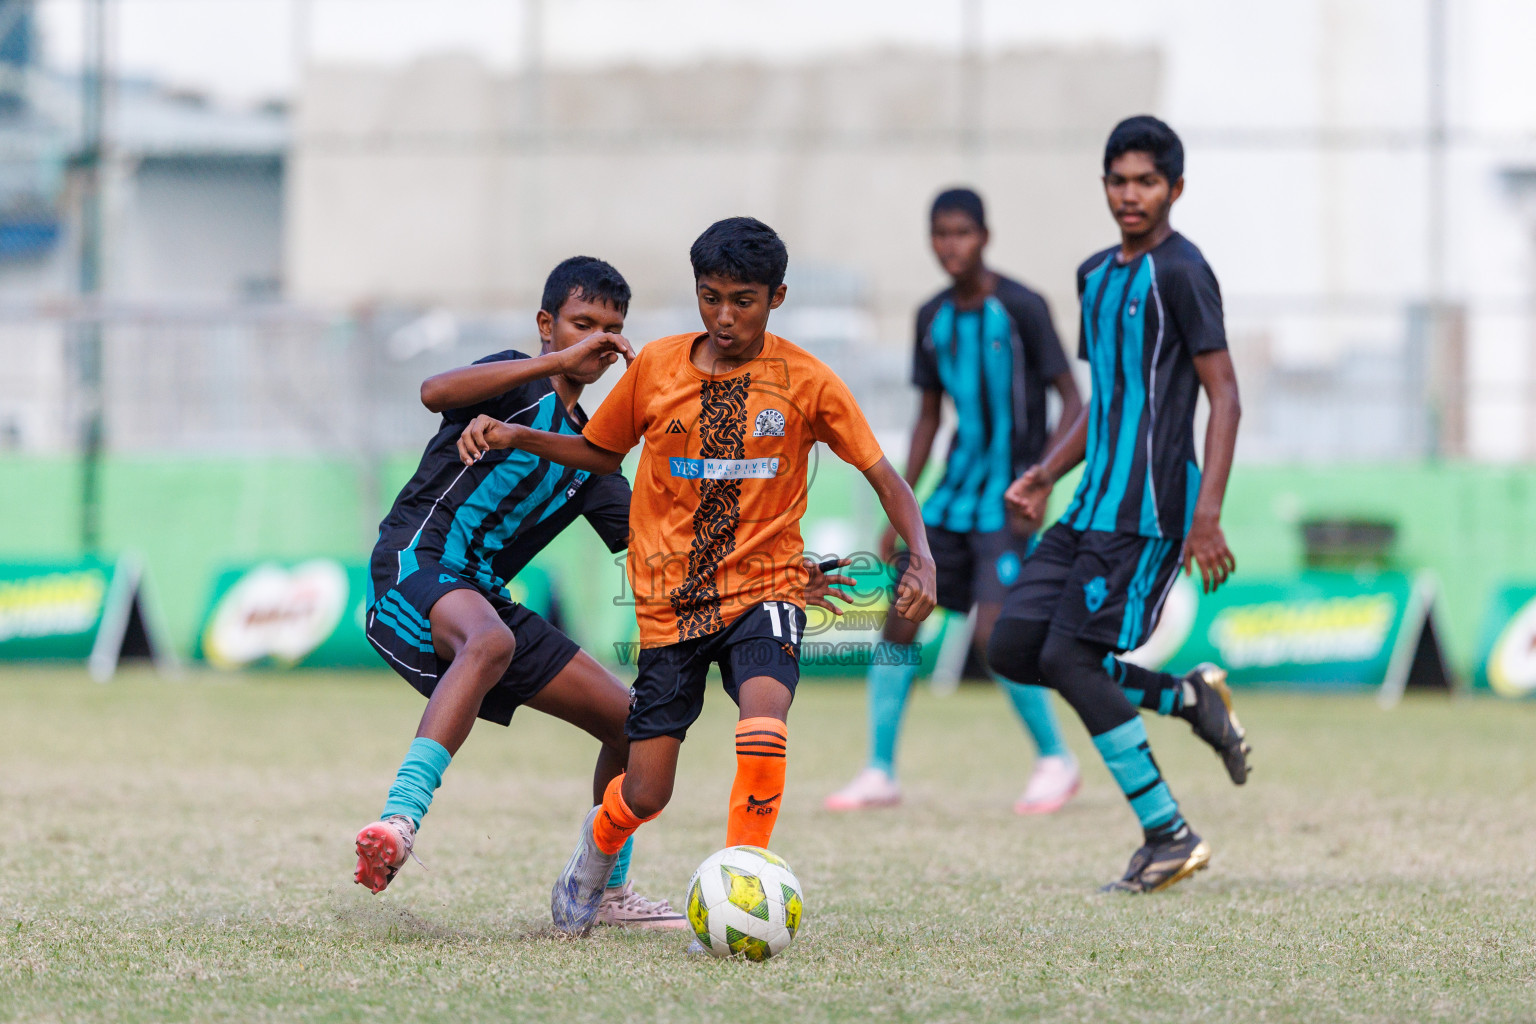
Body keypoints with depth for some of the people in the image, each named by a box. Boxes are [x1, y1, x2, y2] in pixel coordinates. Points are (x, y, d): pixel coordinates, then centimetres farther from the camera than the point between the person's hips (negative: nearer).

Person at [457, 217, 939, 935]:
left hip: (763, 588, -2)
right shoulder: (656, 367, 1)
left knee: (764, 722, -32)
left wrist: (921, 556, -18)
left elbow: (883, 477, -2)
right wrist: (518, 438, 2)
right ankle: (599, 844, 36)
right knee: (645, 794, -1)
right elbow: (602, 452, 17)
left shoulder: (805, 381, -4)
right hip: (671, 600, 2)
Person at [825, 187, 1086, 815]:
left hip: (1006, 502, -6)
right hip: (953, 496, 6)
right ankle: (880, 773, 6)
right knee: (900, 617, -2)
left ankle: (1056, 759, 2)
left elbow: (1071, 400, -9)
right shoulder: (932, 319, 8)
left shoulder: (1021, 310, -11)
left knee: (993, 633, -17)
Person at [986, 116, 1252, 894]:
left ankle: (1168, 836, -6)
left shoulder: (1181, 272, -9)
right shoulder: (1096, 276, 17)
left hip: (1149, 509, -9)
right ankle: (1189, 698, 14)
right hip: (1096, 503, 9)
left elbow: (1224, 396, -13)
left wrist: (1208, 515, -20)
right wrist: (1047, 473, 13)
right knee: (1013, 648, 3)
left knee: (1070, 659, -14)